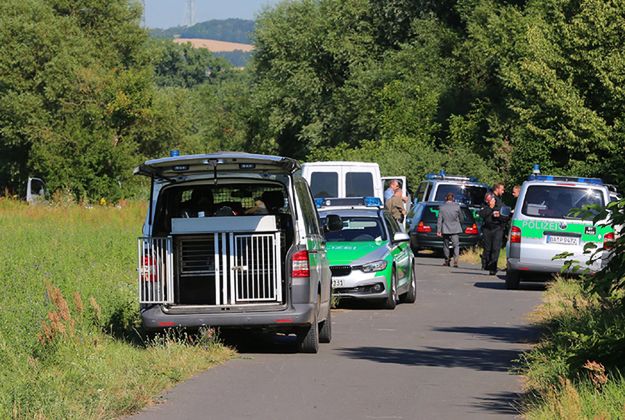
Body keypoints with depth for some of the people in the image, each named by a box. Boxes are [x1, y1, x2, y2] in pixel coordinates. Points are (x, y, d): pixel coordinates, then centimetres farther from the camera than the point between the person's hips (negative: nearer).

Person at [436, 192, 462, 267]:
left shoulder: (442, 207, -4)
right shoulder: (457, 206, -5)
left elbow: (439, 220, -3)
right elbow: (460, 216, 7)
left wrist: (438, 230, 0)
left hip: (445, 229, 1)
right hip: (455, 229, -1)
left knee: (446, 245, 15)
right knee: (456, 245, -2)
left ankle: (447, 260, 22)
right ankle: (455, 260, -19)